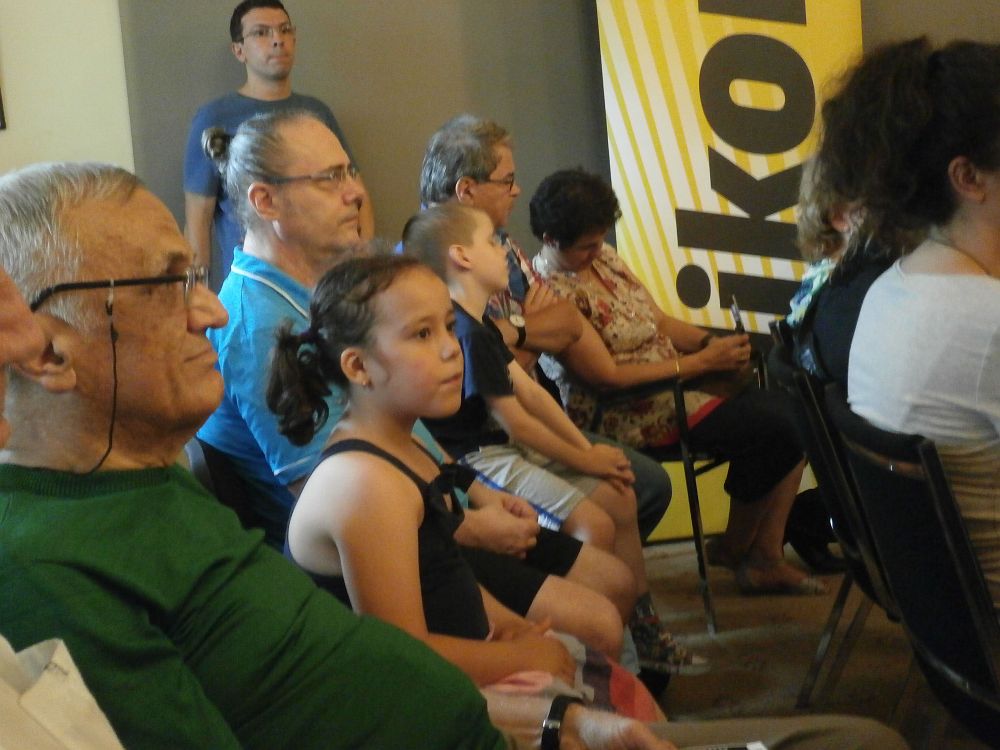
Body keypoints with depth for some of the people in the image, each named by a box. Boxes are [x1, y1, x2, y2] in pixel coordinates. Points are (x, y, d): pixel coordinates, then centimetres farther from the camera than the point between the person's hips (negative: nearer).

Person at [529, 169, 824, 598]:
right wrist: (701, 362, -19)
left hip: (676, 384, 9)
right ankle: (734, 549, 7)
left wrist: (710, 342, -9)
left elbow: (658, 320, 12)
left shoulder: (602, 256, 9)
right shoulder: (553, 293, -18)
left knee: (792, 414, -4)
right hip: (630, 414, -9)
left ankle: (766, 558, 3)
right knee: (773, 430, -17)